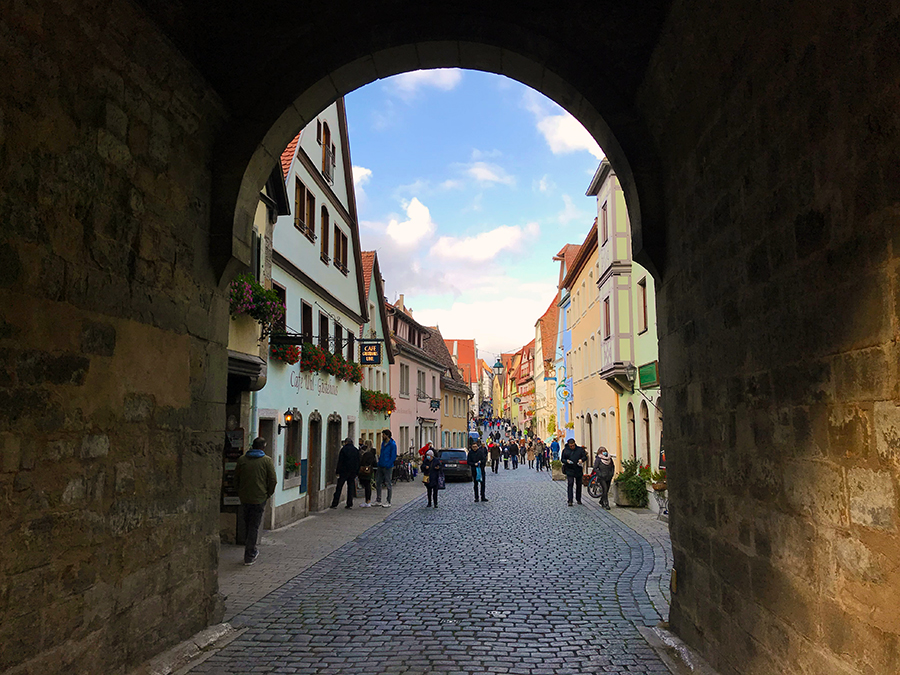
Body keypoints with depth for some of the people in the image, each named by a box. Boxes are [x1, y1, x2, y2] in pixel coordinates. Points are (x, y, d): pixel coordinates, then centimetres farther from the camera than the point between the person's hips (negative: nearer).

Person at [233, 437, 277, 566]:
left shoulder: (241, 459, 5)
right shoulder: (267, 460, -5)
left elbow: (236, 478, 10)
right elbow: (273, 480, -6)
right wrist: (268, 494, 7)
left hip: (244, 498, 3)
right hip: (259, 499, -3)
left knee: (247, 524, 17)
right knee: (254, 526, 2)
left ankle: (251, 550, 23)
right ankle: (249, 556, 3)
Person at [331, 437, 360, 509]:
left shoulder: (343, 449, -5)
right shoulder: (356, 450, 9)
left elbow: (340, 461, -7)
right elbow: (358, 462, 11)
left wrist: (337, 471, -4)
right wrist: (356, 472, 13)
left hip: (344, 471, -4)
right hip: (353, 472, 4)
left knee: (339, 487, 1)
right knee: (351, 487, 7)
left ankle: (335, 504, 0)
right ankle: (350, 504, 5)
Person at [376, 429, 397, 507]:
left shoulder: (392, 444, -12)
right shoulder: (383, 443, 12)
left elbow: (393, 457, -15)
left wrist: (388, 465, -19)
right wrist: (379, 462, 13)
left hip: (387, 467, -8)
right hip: (381, 466, 8)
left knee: (388, 484, 0)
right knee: (378, 483, 9)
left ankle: (388, 502, 9)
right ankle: (378, 501, 18)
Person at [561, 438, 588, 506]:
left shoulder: (580, 449, 3)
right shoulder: (565, 450, 2)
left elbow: (585, 457, 5)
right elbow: (562, 459, 7)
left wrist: (582, 459, -17)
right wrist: (567, 461, -15)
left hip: (578, 470, 2)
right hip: (569, 470, -2)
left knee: (579, 485, 11)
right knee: (570, 484, -10)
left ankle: (578, 499, 25)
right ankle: (570, 501, -9)